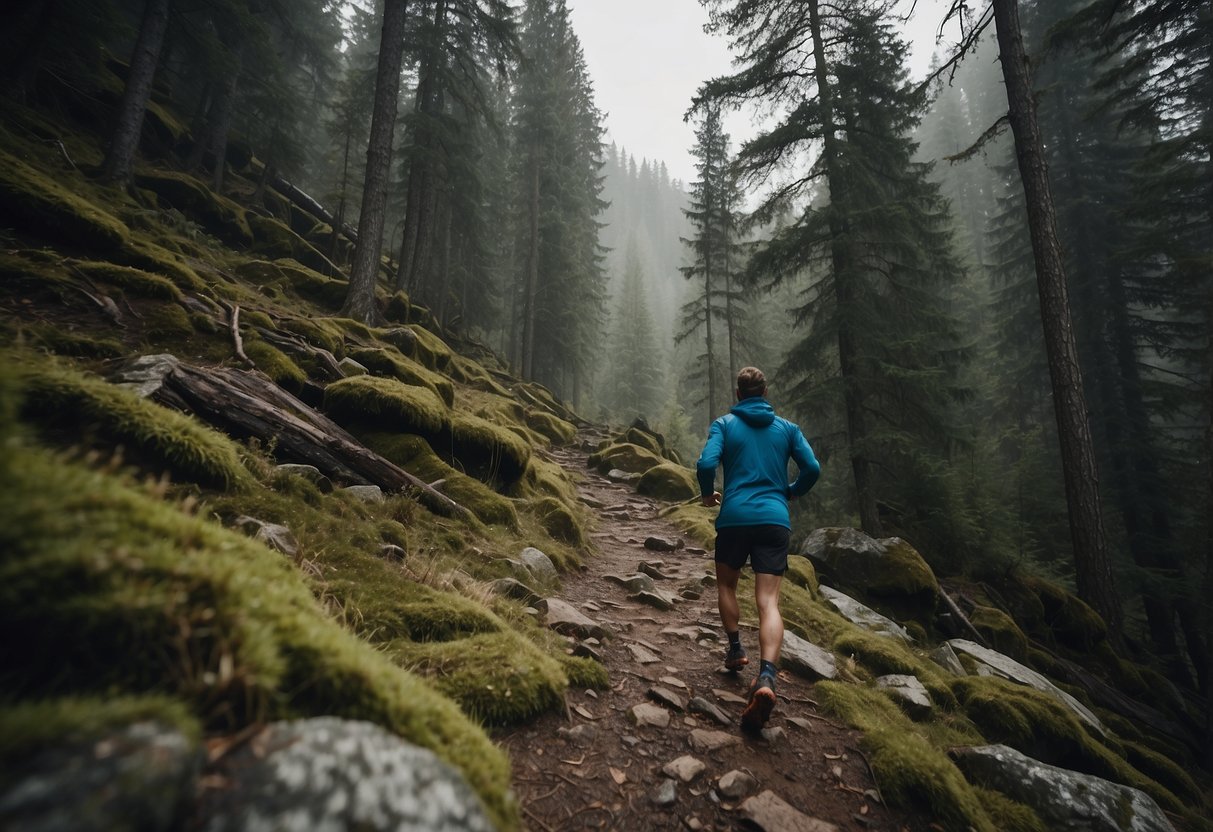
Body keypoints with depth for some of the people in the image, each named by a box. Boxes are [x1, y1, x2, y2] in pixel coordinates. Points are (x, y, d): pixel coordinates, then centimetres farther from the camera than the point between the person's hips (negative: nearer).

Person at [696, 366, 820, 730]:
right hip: (776, 519, 2)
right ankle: (766, 678, -21)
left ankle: (735, 649, 27)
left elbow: (705, 464, -10)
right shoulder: (787, 428, 13)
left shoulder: (724, 424, 5)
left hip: (735, 516, -1)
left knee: (726, 583, 24)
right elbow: (812, 469, 6)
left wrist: (708, 494, 10)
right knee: (768, 602, -5)